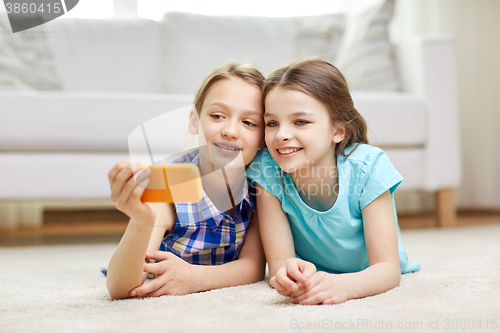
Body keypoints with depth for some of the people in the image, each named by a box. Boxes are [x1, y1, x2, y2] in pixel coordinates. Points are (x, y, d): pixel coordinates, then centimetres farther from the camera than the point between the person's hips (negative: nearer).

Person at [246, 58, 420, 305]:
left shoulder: (367, 167, -32)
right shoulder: (267, 169, -29)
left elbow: (388, 268, -34)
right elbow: (277, 261, -28)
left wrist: (343, 285, -58)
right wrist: (287, 272, -56)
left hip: (366, 274, 0)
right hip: (312, 273, 0)